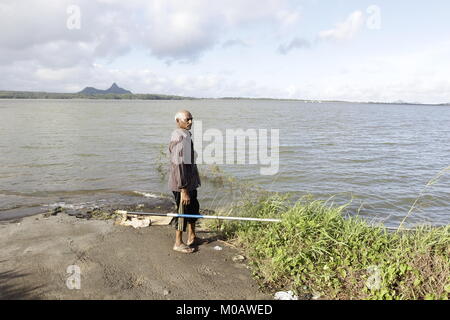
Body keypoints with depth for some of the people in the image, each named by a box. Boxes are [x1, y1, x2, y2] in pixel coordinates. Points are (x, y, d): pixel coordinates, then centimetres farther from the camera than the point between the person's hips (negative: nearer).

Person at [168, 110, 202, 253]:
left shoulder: (186, 135, 10)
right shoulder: (179, 139, -23)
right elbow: (178, 166, -26)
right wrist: (183, 190, -26)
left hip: (190, 182, 10)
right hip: (182, 184, -10)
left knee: (193, 207, 21)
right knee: (183, 211, 4)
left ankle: (192, 238, 38)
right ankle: (178, 243, 22)